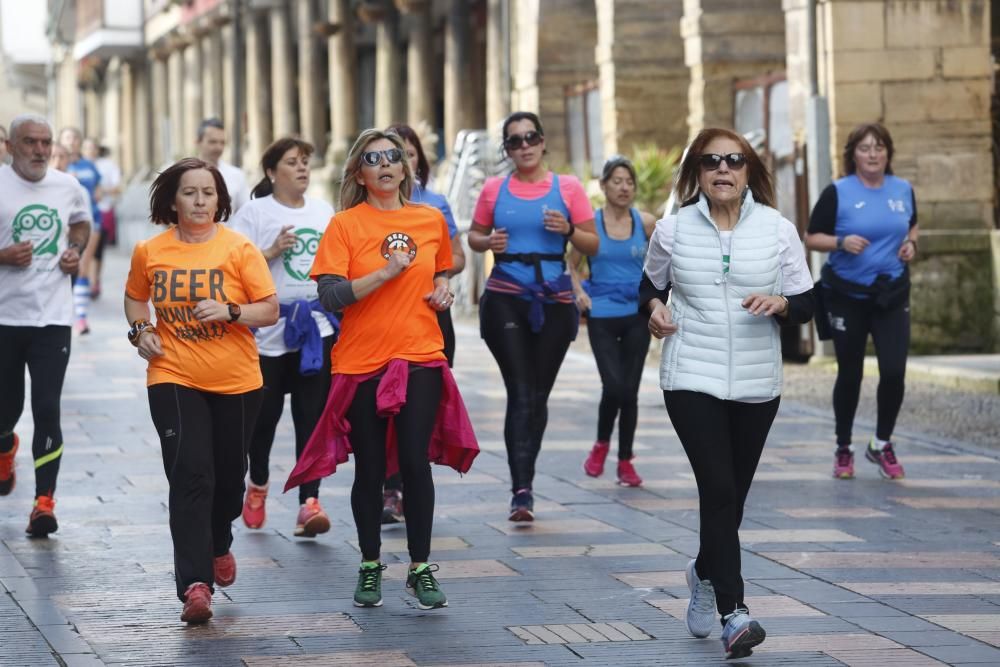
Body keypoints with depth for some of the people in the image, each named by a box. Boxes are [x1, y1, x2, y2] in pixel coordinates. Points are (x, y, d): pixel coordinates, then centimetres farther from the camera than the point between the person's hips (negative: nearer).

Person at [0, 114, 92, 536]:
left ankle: (44, 502, -5)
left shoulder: (68, 188, 4)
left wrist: (76, 250, 6)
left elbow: (81, 223, 25)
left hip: (52, 317, 1)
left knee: (47, 409, -8)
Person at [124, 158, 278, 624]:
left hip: (236, 381, 1)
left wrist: (230, 311, -21)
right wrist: (140, 330, 1)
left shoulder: (238, 249, -5)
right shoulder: (148, 252, 1)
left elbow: (270, 310, -4)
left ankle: (219, 545, 45)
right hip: (173, 379, 0)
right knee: (190, 476, -12)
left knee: (228, 474, 14)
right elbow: (135, 297, 20)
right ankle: (195, 585, -16)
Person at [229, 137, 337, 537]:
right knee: (264, 414, 6)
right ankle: (258, 483, 33)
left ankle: (309, 503, -8)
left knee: (312, 418, -5)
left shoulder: (324, 211, 13)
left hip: (318, 327, 3)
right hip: (270, 328, -3)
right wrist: (273, 252, -17)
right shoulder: (255, 212, -1)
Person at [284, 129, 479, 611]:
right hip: (362, 363, -1)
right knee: (370, 468, 5)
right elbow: (330, 297, -13)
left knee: (415, 460, -6)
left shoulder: (431, 220, 7)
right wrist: (387, 272, -20)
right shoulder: (345, 225, -4)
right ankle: (370, 566, 20)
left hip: (420, 358, 2)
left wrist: (443, 287, 4)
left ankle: (420, 567, 4)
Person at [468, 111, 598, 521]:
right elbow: (474, 236, 16)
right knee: (520, 392, -12)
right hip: (506, 299, -1)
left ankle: (524, 483, 22)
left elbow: (593, 246, 5)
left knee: (538, 395, 9)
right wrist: (487, 242, -6)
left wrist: (568, 230, -15)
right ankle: (522, 490, -17)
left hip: (554, 301, 1)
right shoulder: (494, 190, 6)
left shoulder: (567, 188, 3)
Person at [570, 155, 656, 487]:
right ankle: (601, 444, 14)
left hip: (637, 315, 2)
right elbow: (572, 265, 9)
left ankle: (625, 462, 15)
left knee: (630, 390, 3)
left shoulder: (646, 222, 2)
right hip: (602, 316, -2)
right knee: (613, 387, -13)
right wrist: (579, 292, -8)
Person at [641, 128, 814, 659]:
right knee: (718, 488, -16)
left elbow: (806, 304, 3)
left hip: (756, 385, 2)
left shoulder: (778, 230, 0)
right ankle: (734, 613, -19)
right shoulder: (673, 230, 0)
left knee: (732, 495, 13)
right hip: (692, 381, -2)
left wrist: (779, 303, -18)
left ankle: (705, 574, 43)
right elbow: (651, 284, 17)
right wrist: (654, 308, -5)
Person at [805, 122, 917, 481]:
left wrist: (911, 242, -1)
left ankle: (882, 444, 14)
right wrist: (842, 242, -23)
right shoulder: (837, 193, -9)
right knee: (850, 374, 6)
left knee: (894, 372, -8)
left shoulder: (903, 190, 3)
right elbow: (812, 238, -6)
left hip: (892, 294, 3)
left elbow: (912, 225, 21)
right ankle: (844, 450, 23)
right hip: (847, 296, -3)